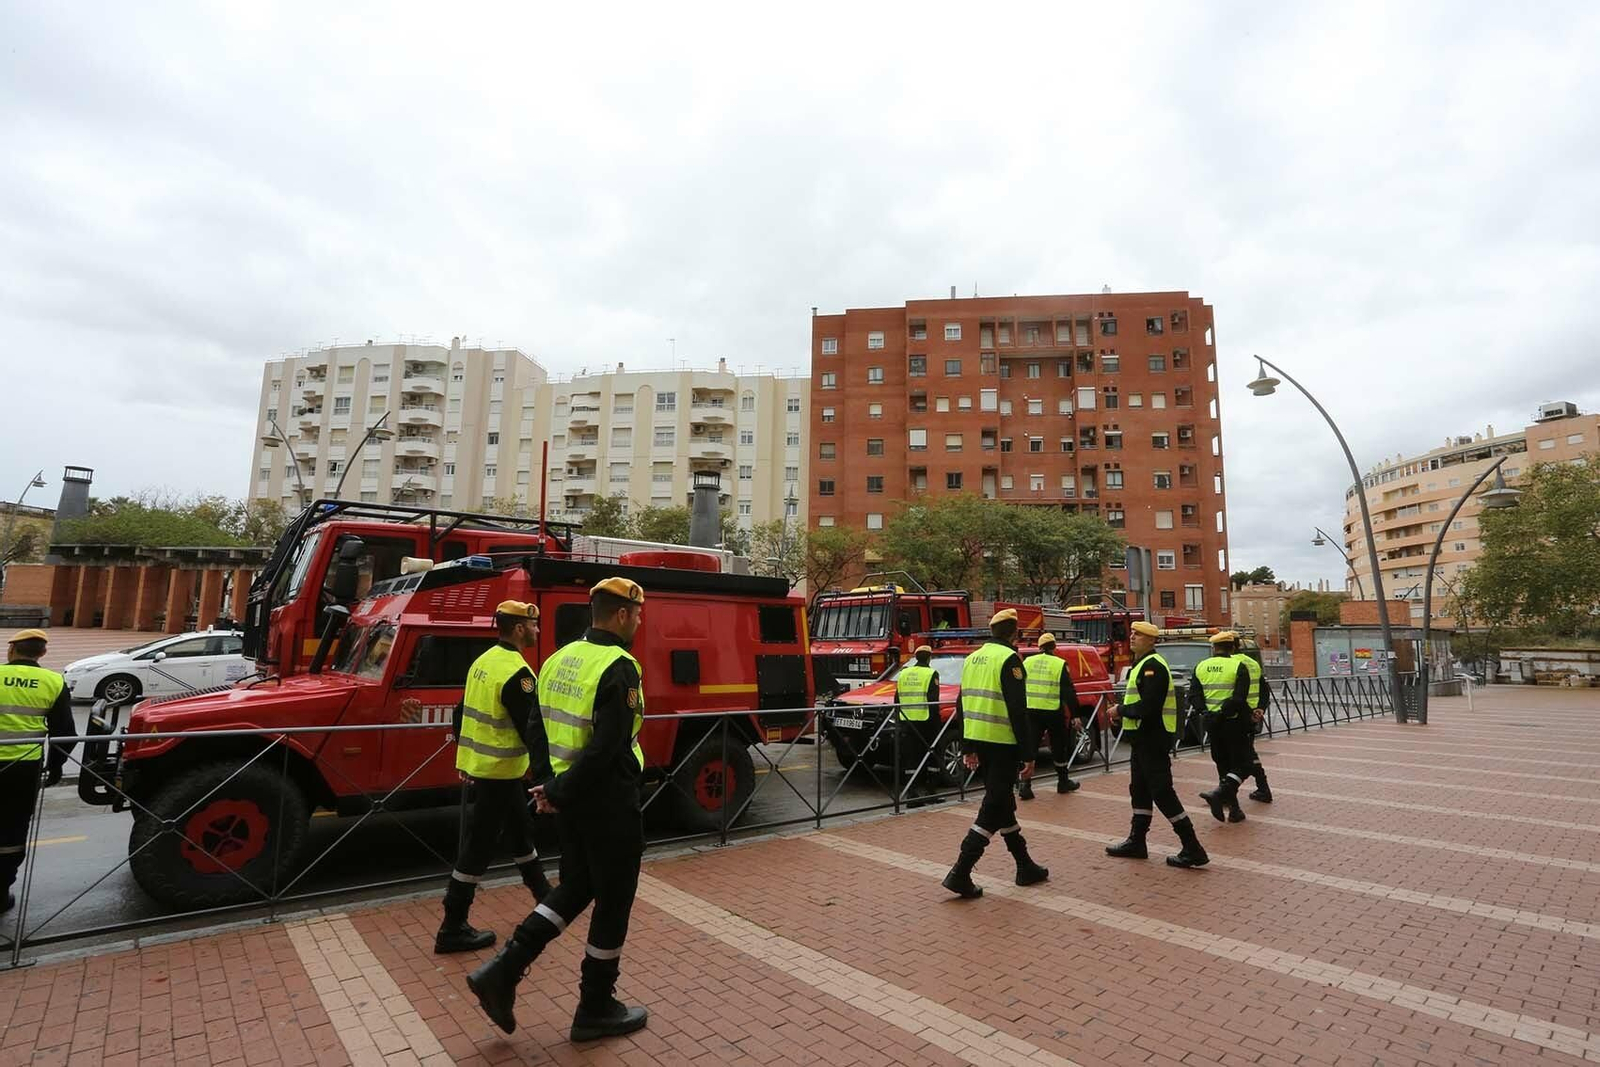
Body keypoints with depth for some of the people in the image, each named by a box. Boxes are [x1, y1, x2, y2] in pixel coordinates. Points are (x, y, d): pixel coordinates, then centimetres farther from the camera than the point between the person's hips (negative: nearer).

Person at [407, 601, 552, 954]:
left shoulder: (484, 661, 7)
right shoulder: (517, 672, -22)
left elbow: (463, 711, 14)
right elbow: (532, 728, -23)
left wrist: (463, 754, 22)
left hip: (477, 765, 10)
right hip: (500, 771, -10)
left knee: (521, 828, 22)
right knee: (478, 846, 0)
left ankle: (543, 894, 38)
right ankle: (452, 930, 11)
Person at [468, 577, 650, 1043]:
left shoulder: (560, 659, 7)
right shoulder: (619, 668, -21)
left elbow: (547, 728, 12)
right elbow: (607, 748, -26)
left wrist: (553, 786, 12)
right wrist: (560, 792, -15)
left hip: (573, 799, 8)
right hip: (608, 803, -8)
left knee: (574, 888, 24)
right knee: (612, 902, 9)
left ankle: (501, 972, 18)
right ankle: (596, 1011, 24)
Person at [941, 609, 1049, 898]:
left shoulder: (973, 658, 13)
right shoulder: (1009, 659, -12)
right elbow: (1018, 710, -17)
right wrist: (1028, 754, -13)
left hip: (977, 741, 8)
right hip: (1001, 744, -8)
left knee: (1002, 801, 18)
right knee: (993, 808, -2)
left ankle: (1025, 866, 30)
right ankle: (960, 873, -5)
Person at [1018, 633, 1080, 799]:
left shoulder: (1027, 662, 6)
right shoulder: (1060, 664, -3)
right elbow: (1069, 692, -5)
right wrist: (1074, 714, 0)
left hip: (1031, 711, 2)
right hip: (1053, 712, -2)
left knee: (1029, 746, 3)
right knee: (1059, 747, 15)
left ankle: (1024, 784, -7)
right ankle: (1063, 782, 28)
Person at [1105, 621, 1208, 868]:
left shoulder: (1153, 666, -17)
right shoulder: (1142, 664, 16)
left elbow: (1148, 707, -26)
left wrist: (1121, 711, -13)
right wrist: (1122, 713, 6)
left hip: (1153, 738, -11)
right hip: (1144, 737, 11)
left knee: (1162, 792, -7)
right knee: (1139, 789, 16)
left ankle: (1193, 850, 0)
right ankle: (1136, 842, 26)